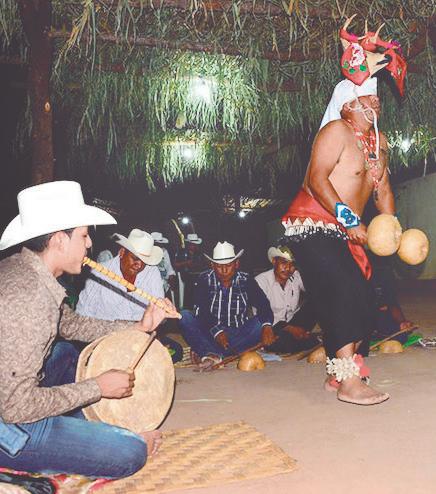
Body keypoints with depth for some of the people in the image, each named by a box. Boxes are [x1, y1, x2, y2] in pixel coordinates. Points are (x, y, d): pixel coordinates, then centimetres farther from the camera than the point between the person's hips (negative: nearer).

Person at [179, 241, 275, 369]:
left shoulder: (246, 280, 0)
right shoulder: (204, 279, -3)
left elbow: (263, 305, -12)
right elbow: (201, 311, -14)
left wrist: (267, 326, -34)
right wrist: (216, 331, -32)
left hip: (239, 334, 1)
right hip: (211, 334, -1)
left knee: (261, 322, -25)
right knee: (185, 316, -22)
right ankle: (215, 355, -41)